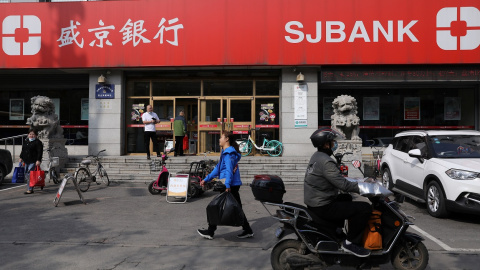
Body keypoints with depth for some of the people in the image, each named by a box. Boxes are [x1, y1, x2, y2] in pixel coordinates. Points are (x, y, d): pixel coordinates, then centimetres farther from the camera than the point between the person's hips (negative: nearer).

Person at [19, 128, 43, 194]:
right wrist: (21, 158, 19)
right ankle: (30, 188, 17)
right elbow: (23, 151, 26)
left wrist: (38, 160, -21)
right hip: (26, 161, 8)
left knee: (30, 174, -13)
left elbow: (40, 152, -13)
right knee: (26, 174, 9)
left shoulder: (38, 142, -6)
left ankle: (30, 189, -9)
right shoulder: (26, 142, 17)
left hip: (33, 162, -8)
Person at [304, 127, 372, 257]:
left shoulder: (316, 156, 11)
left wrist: (358, 183, 17)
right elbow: (343, 184, -25)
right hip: (323, 207, -11)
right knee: (365, 208, -13)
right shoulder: (326, 161, -21)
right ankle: (351, 243, -4)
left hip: (313, 202, 11)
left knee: (347, 198, 34)